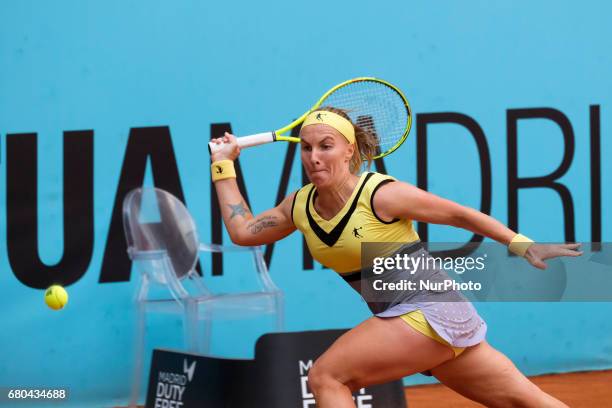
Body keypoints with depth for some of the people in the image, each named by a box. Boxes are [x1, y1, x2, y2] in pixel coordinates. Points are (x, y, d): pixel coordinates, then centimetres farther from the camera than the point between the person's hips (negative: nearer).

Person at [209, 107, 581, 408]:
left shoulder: (382, 195, -16)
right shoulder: (299, 206, 5)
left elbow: (460, 214, -7)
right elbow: (242, 230, 16)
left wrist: (523, 245, -8)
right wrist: (224, 166, 14)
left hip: (429, 310, -7)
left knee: (326, 377, -13)